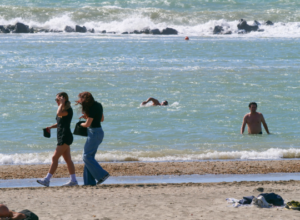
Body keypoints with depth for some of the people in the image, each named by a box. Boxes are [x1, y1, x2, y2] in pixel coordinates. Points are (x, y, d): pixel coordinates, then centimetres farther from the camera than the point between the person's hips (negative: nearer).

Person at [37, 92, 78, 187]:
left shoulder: (68, 109, -12)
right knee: (67, 159, 9)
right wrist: (51, 127, 10)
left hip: (65, 137, -10)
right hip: (62, 137, 10)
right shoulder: (63, 109, 17)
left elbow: (59, 114, -32)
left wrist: (62, 103, -20)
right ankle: (73, 180, 10)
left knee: (55, 157, -12)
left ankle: (47, 180, -14)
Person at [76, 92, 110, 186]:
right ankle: (89, 181, 8)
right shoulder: (98, 105, 10)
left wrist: (81, 124, 5)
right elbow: (102, 119, 21)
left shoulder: (92, 108, -18)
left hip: (94, 133, -10)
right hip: (99, 131, 10)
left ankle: (102, 174, -9)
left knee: (87, 156, -7)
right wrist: (87, 117, 14)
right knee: (89, 156, 10)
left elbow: (88, 124, -18)